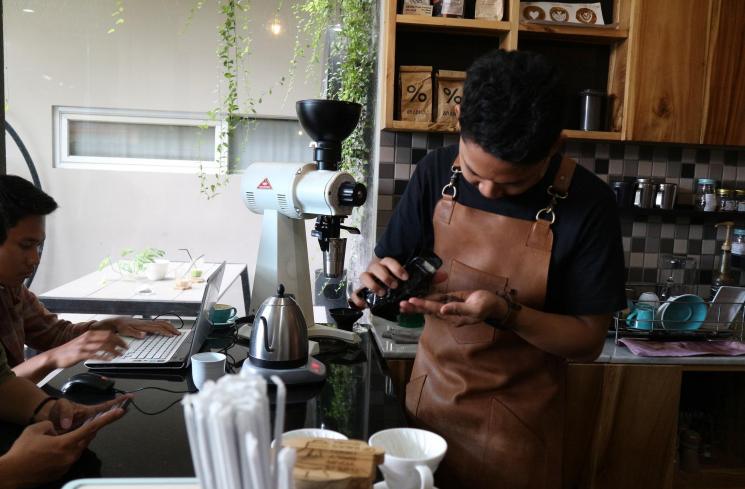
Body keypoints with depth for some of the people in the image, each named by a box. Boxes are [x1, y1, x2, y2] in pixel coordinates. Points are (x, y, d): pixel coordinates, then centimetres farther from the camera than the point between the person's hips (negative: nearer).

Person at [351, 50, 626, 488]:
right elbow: (390, 262, 0)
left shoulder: (588, 204, -17)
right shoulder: (437, 171, -9)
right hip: (429, 398, 3)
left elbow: (589, 341, -12)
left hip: (518, 420, -2)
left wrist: (505, 312, -29)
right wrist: (380, 280, -22)